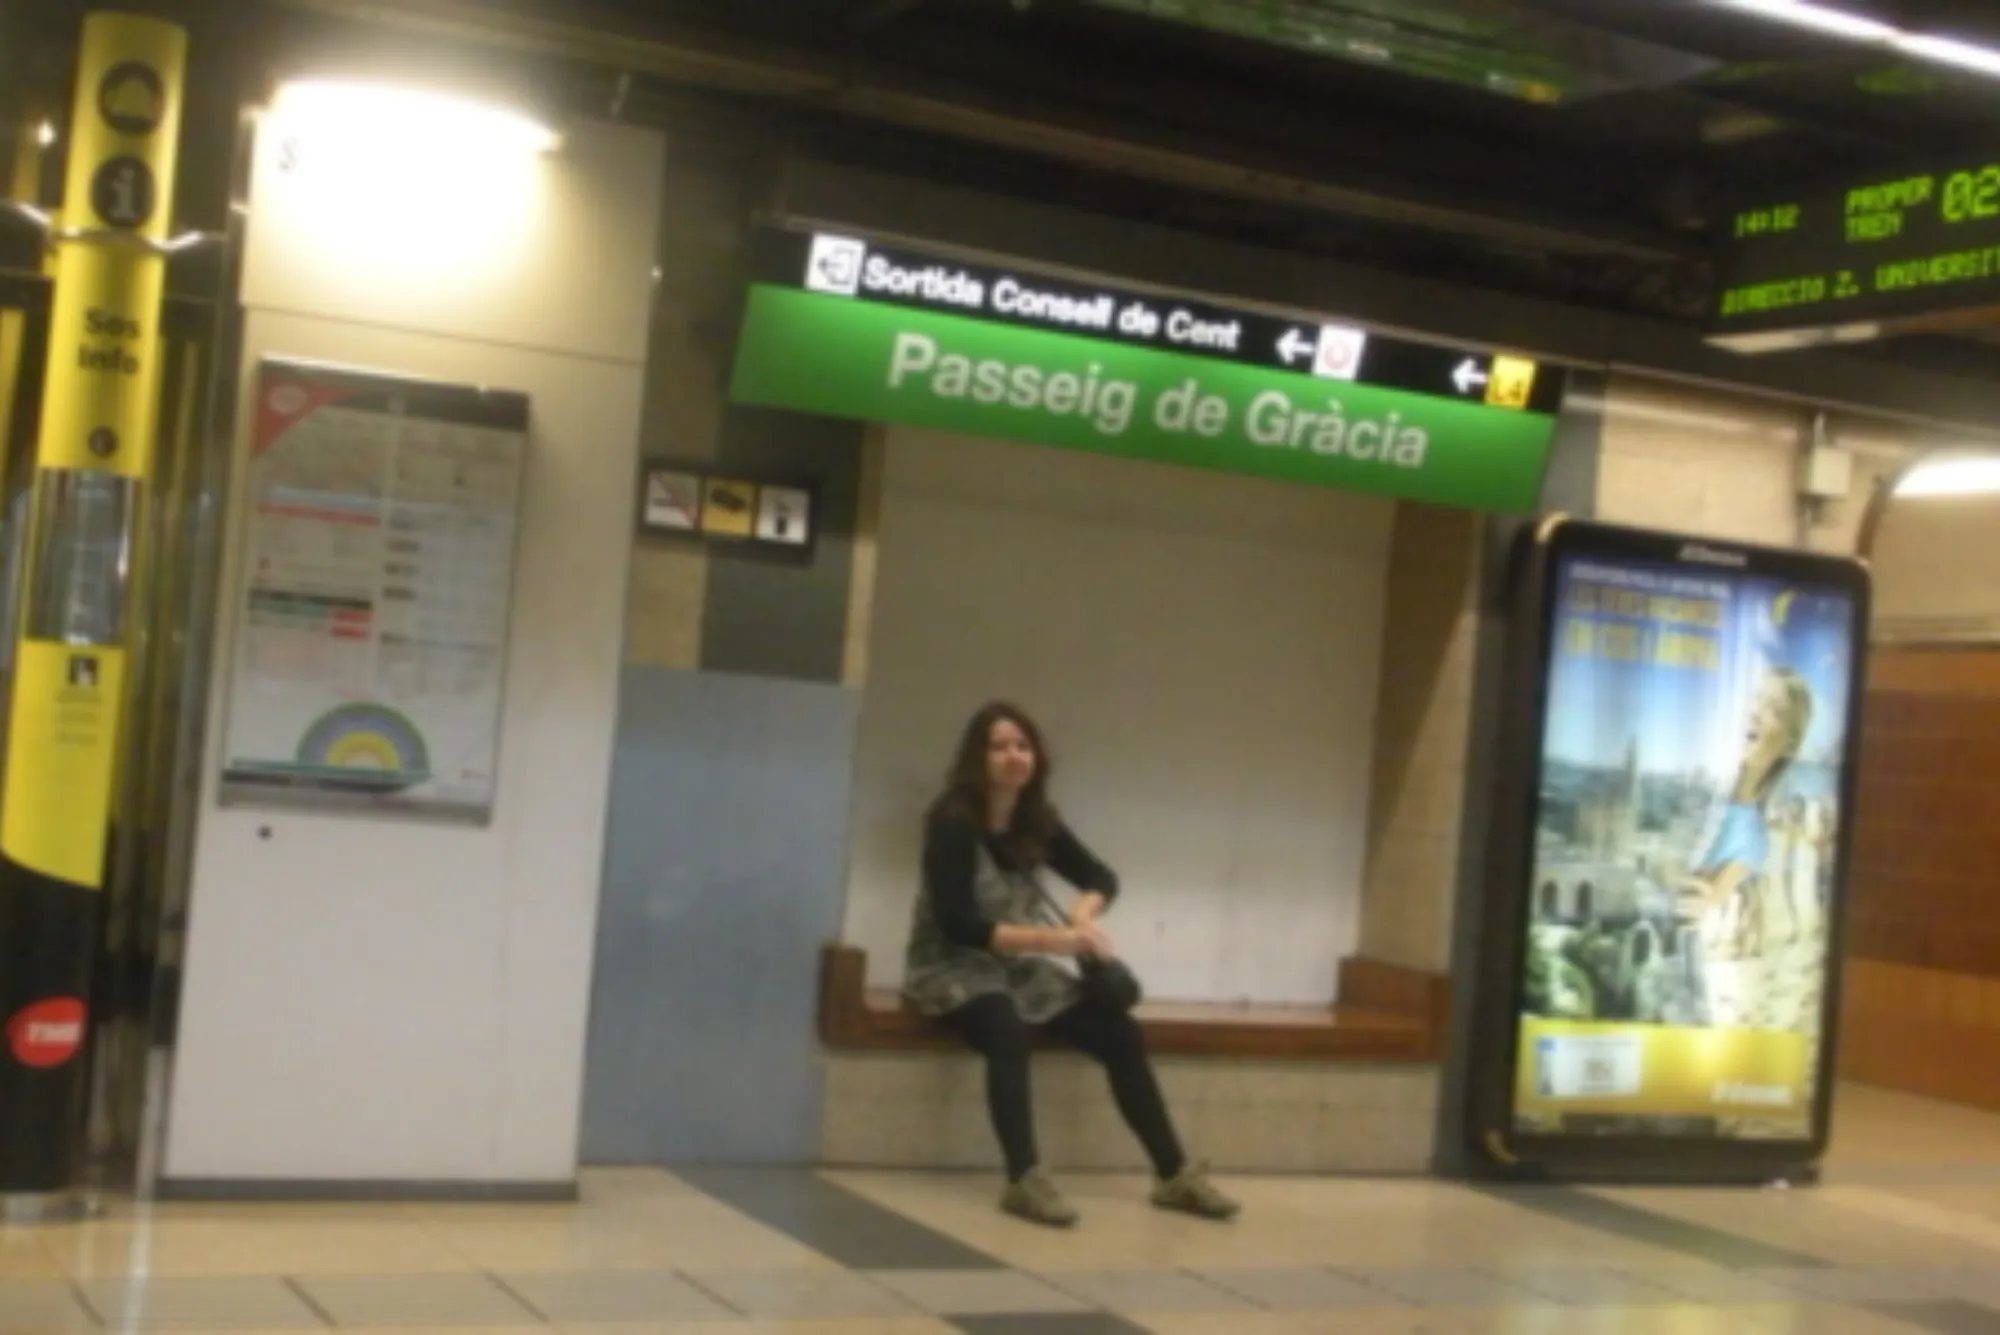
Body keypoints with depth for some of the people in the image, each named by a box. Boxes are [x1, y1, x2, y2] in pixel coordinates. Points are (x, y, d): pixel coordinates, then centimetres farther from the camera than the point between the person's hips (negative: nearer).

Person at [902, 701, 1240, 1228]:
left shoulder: (1037, 822, 2)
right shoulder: (952, 822, -16)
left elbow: (1102, 877, 10)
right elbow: (956, 925, -23)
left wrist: (1083, 914, -15)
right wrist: (1050, 938, -29)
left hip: (1018, 966, 6)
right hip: (954, 968, -6)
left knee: (1119, 1032, -10)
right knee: (1008, 1030, -38)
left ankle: (1174, 1176, -3)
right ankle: (1024, 1181, -39)